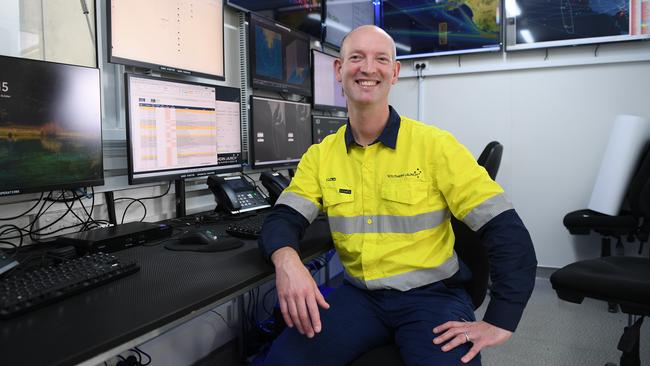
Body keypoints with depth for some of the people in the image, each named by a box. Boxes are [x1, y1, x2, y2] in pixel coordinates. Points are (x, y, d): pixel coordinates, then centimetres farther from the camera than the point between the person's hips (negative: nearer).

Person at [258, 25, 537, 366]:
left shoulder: (435, 145, -10)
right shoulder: (320, 155, 2)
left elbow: (507, 231, -11)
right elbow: (284, 218, -4)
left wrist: (499, 323, -17)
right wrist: (286, 259, -28)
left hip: (432, 295, -2)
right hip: (358, 294, 3)